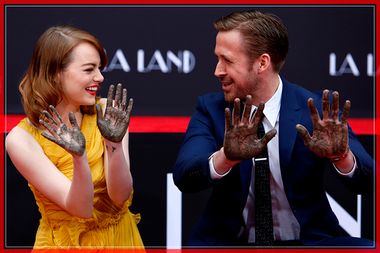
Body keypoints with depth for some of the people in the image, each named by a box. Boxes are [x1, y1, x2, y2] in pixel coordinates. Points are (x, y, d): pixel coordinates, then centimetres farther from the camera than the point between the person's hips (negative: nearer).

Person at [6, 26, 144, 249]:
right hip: (65, 243, -2)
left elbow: (121, 197, -9)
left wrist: (114, 144, -23)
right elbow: (82, 208, -14)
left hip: (119, 237, 2)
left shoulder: (108, 112, -5)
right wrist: (79, 157, -29)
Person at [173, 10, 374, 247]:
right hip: (229, 240, 0)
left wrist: (341, 155, -34)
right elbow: (183, 176, -17)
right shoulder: (211, 109, -1)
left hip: (307, 240, 0)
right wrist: (226, 157, -37)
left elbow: (368, 180, -12)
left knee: (365, 248, -26)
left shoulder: (316, 110, -5)